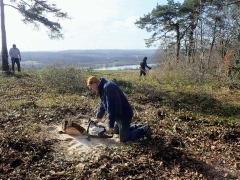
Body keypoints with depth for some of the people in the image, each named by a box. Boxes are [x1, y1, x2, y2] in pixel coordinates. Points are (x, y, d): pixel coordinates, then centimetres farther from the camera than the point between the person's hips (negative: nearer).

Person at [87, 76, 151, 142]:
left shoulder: (108, 88, -27)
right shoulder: (103, 88, 7)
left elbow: (111, 108, -29)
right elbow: (102, 104, 19)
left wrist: (110, 126, -24)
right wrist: (98, 118, 17)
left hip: (124, 115, -11)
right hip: (119, 115, 11)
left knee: (124, 139, -4)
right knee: (116, 131, 27)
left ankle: (144, 130, 8)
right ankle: (137, 127, 29)